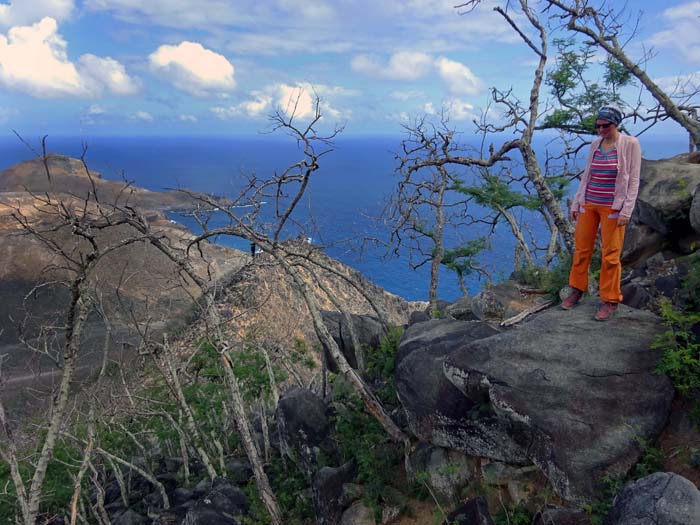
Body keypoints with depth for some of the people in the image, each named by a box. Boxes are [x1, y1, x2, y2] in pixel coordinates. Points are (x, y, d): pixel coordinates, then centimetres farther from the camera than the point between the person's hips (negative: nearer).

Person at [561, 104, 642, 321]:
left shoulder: (630, 144, -7)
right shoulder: (595, 144, 7)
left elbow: (633, 180, -8)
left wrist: (626, 211, -14)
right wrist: (576, 203, 11)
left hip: (613, 207, -5)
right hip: (588, 204, 5)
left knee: (610, 255, -1)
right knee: (581, 248, 9)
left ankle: (610, 301, 12)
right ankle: (577, 290, 24)